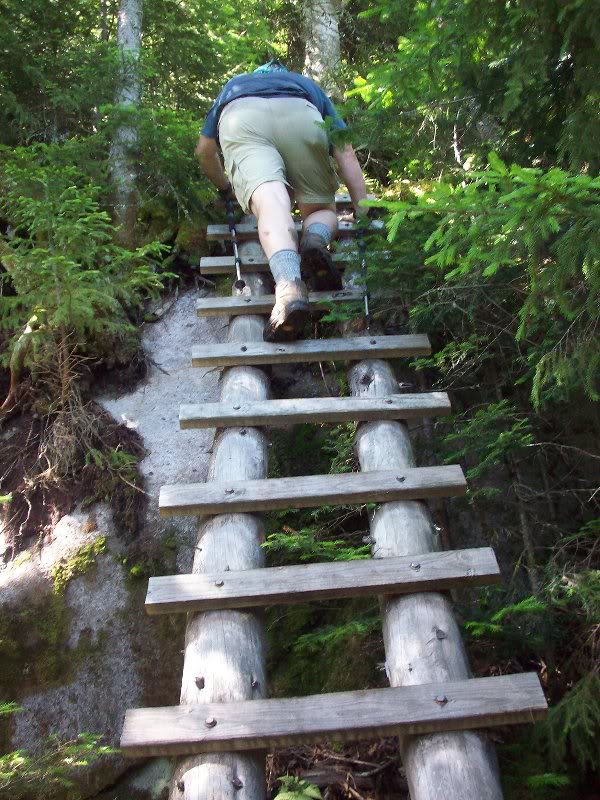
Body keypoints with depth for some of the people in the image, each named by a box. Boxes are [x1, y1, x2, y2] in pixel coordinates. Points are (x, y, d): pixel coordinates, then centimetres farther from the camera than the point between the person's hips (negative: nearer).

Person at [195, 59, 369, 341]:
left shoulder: (233, 85, 44)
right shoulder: (308, 85, 40)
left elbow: (204, 151, 39)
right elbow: (346, 153, 25)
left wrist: (224, 187, 57)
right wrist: (363, 214, 21)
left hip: (241, 120, 0)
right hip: (301, 117, 0)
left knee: (270, 202, -19)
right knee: (322, 209, 15)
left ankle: (290, 285, -49)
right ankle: (316, 239, -20)